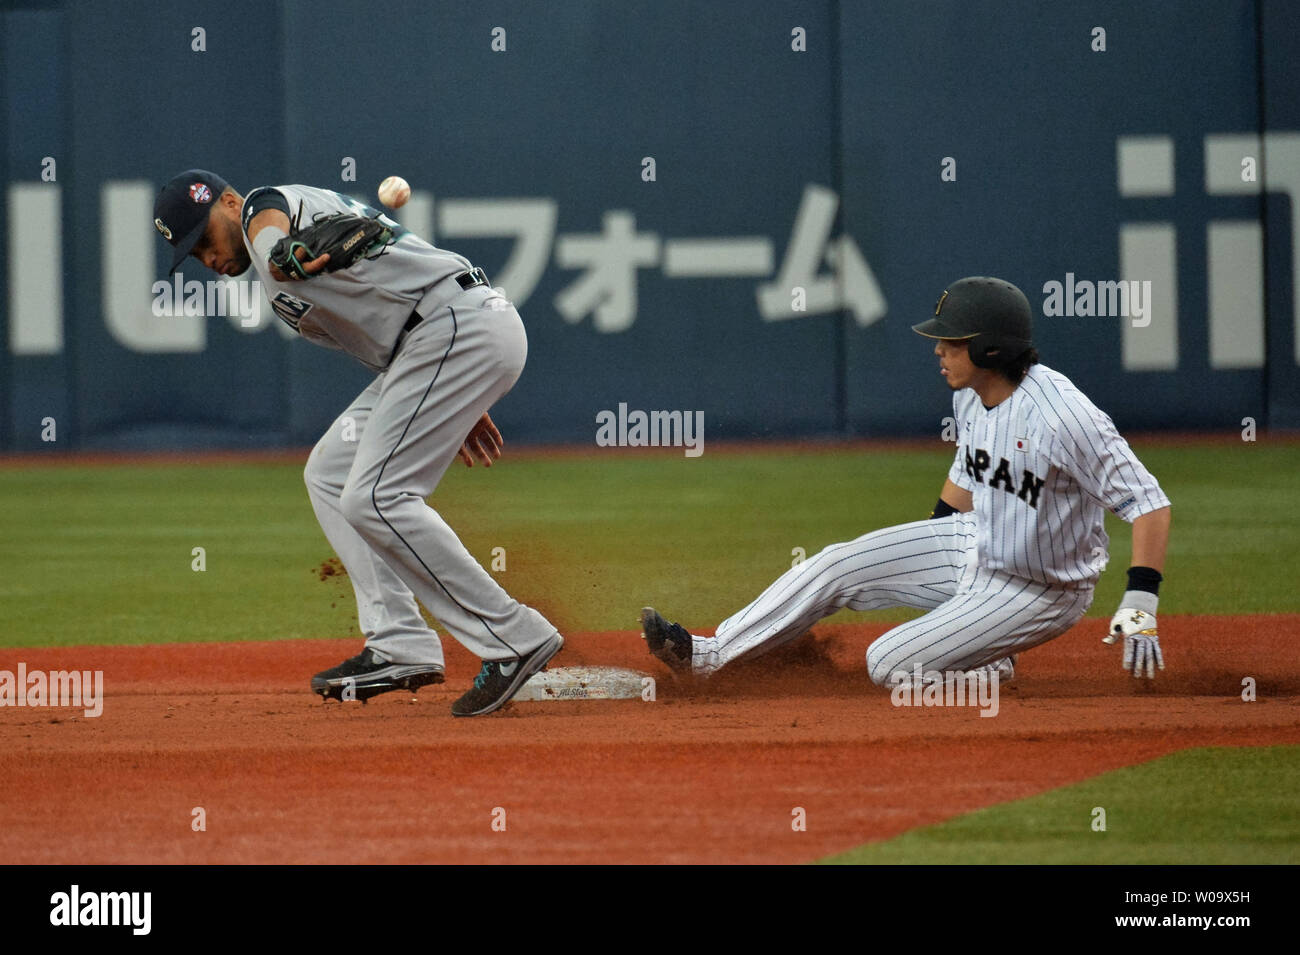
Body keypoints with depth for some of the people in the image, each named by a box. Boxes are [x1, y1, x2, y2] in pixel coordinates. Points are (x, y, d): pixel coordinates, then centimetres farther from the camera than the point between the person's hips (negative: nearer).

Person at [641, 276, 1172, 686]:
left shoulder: (1065, 416, -31)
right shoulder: (970, 395, -4)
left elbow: (1149, 504, -30)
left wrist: (1139, 609, -38)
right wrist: (920, 554, 21)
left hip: (1038, 592, -8)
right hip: (976, 547, 8)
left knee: (888, 664, -15)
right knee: (835, 565, 5)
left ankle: (989, 673, 10)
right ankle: (710, 653, 15)